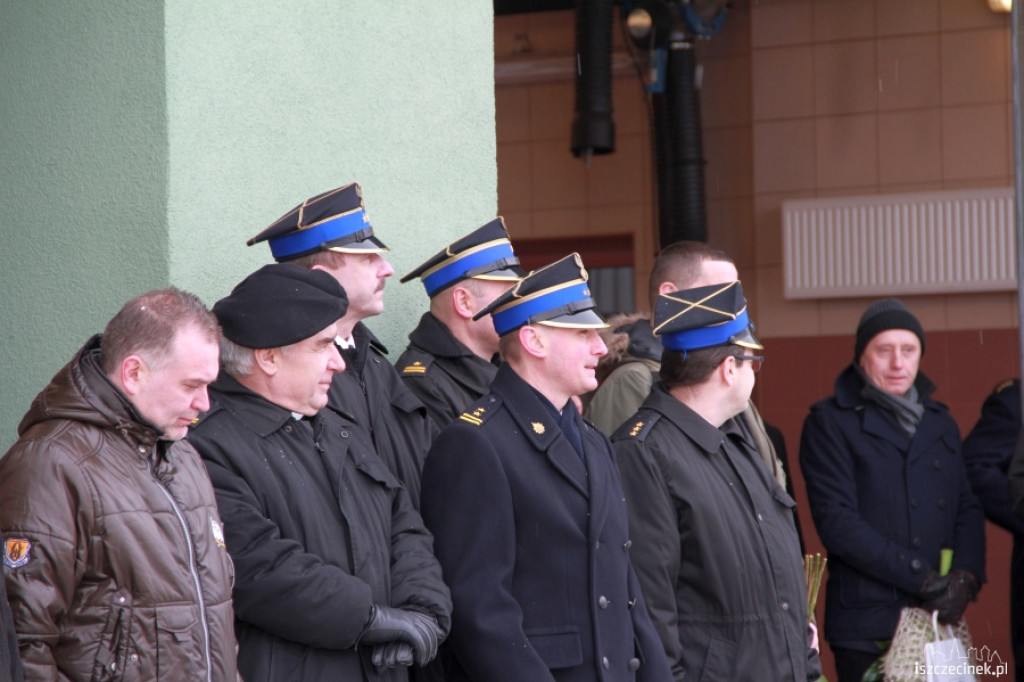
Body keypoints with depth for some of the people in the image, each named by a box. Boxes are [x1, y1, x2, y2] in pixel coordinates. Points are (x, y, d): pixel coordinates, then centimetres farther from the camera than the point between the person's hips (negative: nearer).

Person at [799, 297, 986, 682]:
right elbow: (836, 521, -10)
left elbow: (968, 509, 14)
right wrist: (920, 576, -14)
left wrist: (967, 576, -6)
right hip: (866, 626, -4)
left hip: (938, 619, 4)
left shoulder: (940, 423, 18)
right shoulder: (830, 422, 0)